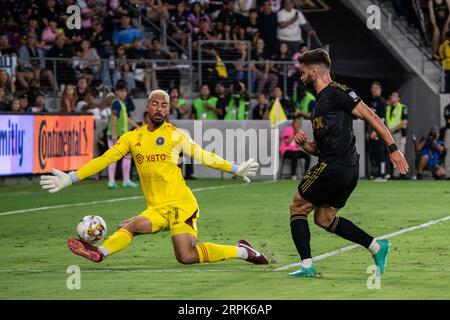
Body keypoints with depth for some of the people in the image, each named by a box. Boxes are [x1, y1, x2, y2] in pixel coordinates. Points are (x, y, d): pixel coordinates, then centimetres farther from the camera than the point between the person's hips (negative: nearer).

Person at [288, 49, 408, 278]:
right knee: (324, 218, 17)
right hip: (347, 171, 10)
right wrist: (304, 144, 4)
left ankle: (306, 265, -4)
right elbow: (319, 148, 26)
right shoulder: (321, 101, 23)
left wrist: (393, 148, -17)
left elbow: (371, 117, -12)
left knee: (297, 208, 0)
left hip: (334, 168, -10)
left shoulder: (337, 92, -7)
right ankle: (377, 247, 13)